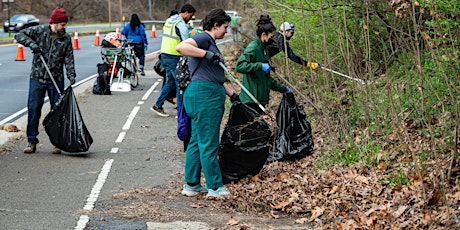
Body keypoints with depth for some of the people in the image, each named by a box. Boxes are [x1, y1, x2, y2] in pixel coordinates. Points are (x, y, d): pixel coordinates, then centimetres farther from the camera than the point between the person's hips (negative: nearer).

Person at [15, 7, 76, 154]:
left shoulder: (66, 38, 2)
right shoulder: (39, 31, -2)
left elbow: (69, 59, 0)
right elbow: (19, 35, -1)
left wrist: (71, 75, -15)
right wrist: (31, 43, -19)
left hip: (56, 81, 1)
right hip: (37, 79, -1)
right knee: (33, 109, 0)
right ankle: (32, 142, 10)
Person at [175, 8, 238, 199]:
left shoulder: (211, 43, 23)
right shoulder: (204, 38, -8)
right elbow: (181, 47, -27)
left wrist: (232, 93, 24)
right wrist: (205, 54, -28)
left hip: (210, 96, 11)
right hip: (204, 95, -11)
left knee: (197, 141, 13)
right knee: (208, 143, -5)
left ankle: (191, 185, 19)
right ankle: (215, 187, 0)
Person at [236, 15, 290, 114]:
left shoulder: (264, 48, 18)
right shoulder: (253, 48, -12)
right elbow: (240, 65, -27)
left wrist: (282, 88, 27)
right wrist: (260, 66, -31)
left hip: (261, 98, 9)